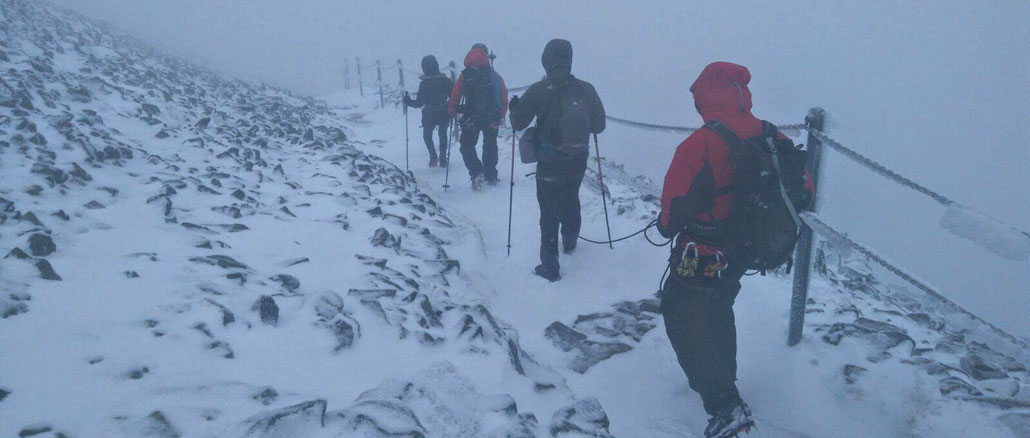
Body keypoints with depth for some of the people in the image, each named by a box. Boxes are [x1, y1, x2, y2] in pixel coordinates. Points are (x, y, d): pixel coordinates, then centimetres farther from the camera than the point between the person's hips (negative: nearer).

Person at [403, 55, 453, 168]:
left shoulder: (424, 84, -15)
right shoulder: (445, 80, -8)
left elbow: (419, 103, -12)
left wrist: (408, 101, 3)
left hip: (429, 116, -2)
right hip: (444, 115, 2)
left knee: (427, 135, 19)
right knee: (443, 135, 22)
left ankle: (433, 157, 1)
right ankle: (443, 159, 21)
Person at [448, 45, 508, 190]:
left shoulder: (465, 75, -2)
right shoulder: (494, 75, 6)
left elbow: (455, 95, -4)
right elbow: (504, 97, 8)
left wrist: (452, 111, 8)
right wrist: (501, 115, 18)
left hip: (471, 119, -3)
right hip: (492, 119, 3)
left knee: (467, 146, 9)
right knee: (490, 147, 18)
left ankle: (477, 173, -10)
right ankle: (491, 177, 22)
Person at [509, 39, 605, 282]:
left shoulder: (539, 91, -15)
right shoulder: (586, 89, -5)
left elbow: (518, 123, -9)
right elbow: (599, 125, 3)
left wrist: (514, 106, 12)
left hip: (549, 165, -4)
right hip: (578, 162, 4)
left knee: (549, 212, 6)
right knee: (571, 202, 26)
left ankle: (550, 266, 7)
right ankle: (570, 241, 50)